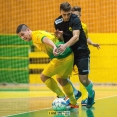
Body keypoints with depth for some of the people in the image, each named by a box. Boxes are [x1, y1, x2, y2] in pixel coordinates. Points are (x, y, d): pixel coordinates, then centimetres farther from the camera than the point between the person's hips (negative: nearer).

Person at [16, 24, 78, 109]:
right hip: (70, 54, 10)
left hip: (61, 57, -10)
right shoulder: (41, 33, 23)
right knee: (62, 78, 28)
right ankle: (74, 103, 33)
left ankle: (62, 97, 6)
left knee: (44, 76, 4)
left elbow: (46, 39, -27)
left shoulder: (35, 35, -7)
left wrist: (54, 47, -46)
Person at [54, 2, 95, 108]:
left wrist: (65, 46, -47)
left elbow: (76, 37, -31)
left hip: (81, 51, -5)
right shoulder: (57, 22, -4)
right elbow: (62, 40, 2)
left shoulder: (75, 19, -19)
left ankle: (91, 94, 26)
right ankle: (75, 93, 23)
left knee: (83, 80, -9)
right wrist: (59, 36, -22)